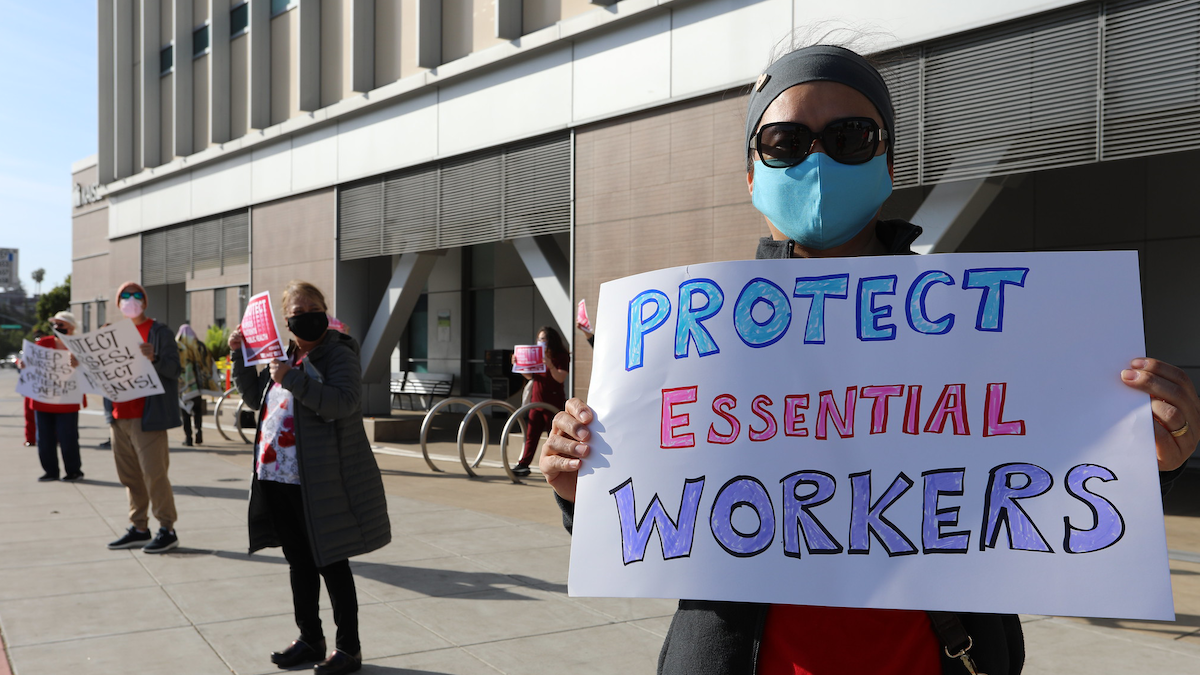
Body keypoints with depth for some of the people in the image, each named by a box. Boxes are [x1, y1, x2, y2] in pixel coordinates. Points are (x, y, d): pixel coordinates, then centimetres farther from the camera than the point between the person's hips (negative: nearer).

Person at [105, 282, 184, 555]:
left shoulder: (159, 332, -3)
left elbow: (174, 369, -11)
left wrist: (154, 358, -29)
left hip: (147, 417, -7)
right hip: (120, 416, 7)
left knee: (154, 474, -7)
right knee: (130, 477, 11)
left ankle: (167, 529, 0)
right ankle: (139, 528, 19)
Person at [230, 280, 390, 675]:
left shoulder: (338, 356, -10)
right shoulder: (284, 356, 13)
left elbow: (343, 403, -26)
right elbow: (254, 398, 22)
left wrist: (292, 378, -29)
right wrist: (239, 356, 10)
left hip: (319, 485, -8)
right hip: (278, 480, 8)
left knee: (331, 565, 1)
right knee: (299, 564, 17)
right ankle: (310, 638, 31)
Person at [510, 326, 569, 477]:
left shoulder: (561, 357, -5)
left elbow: (561, 378, -17)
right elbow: (529, 376, 14)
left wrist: (550, 366, -33)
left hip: (553, 402, -7)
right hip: (537, 401, 7)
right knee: (531, 435, 6)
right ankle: (523, 464, 7)